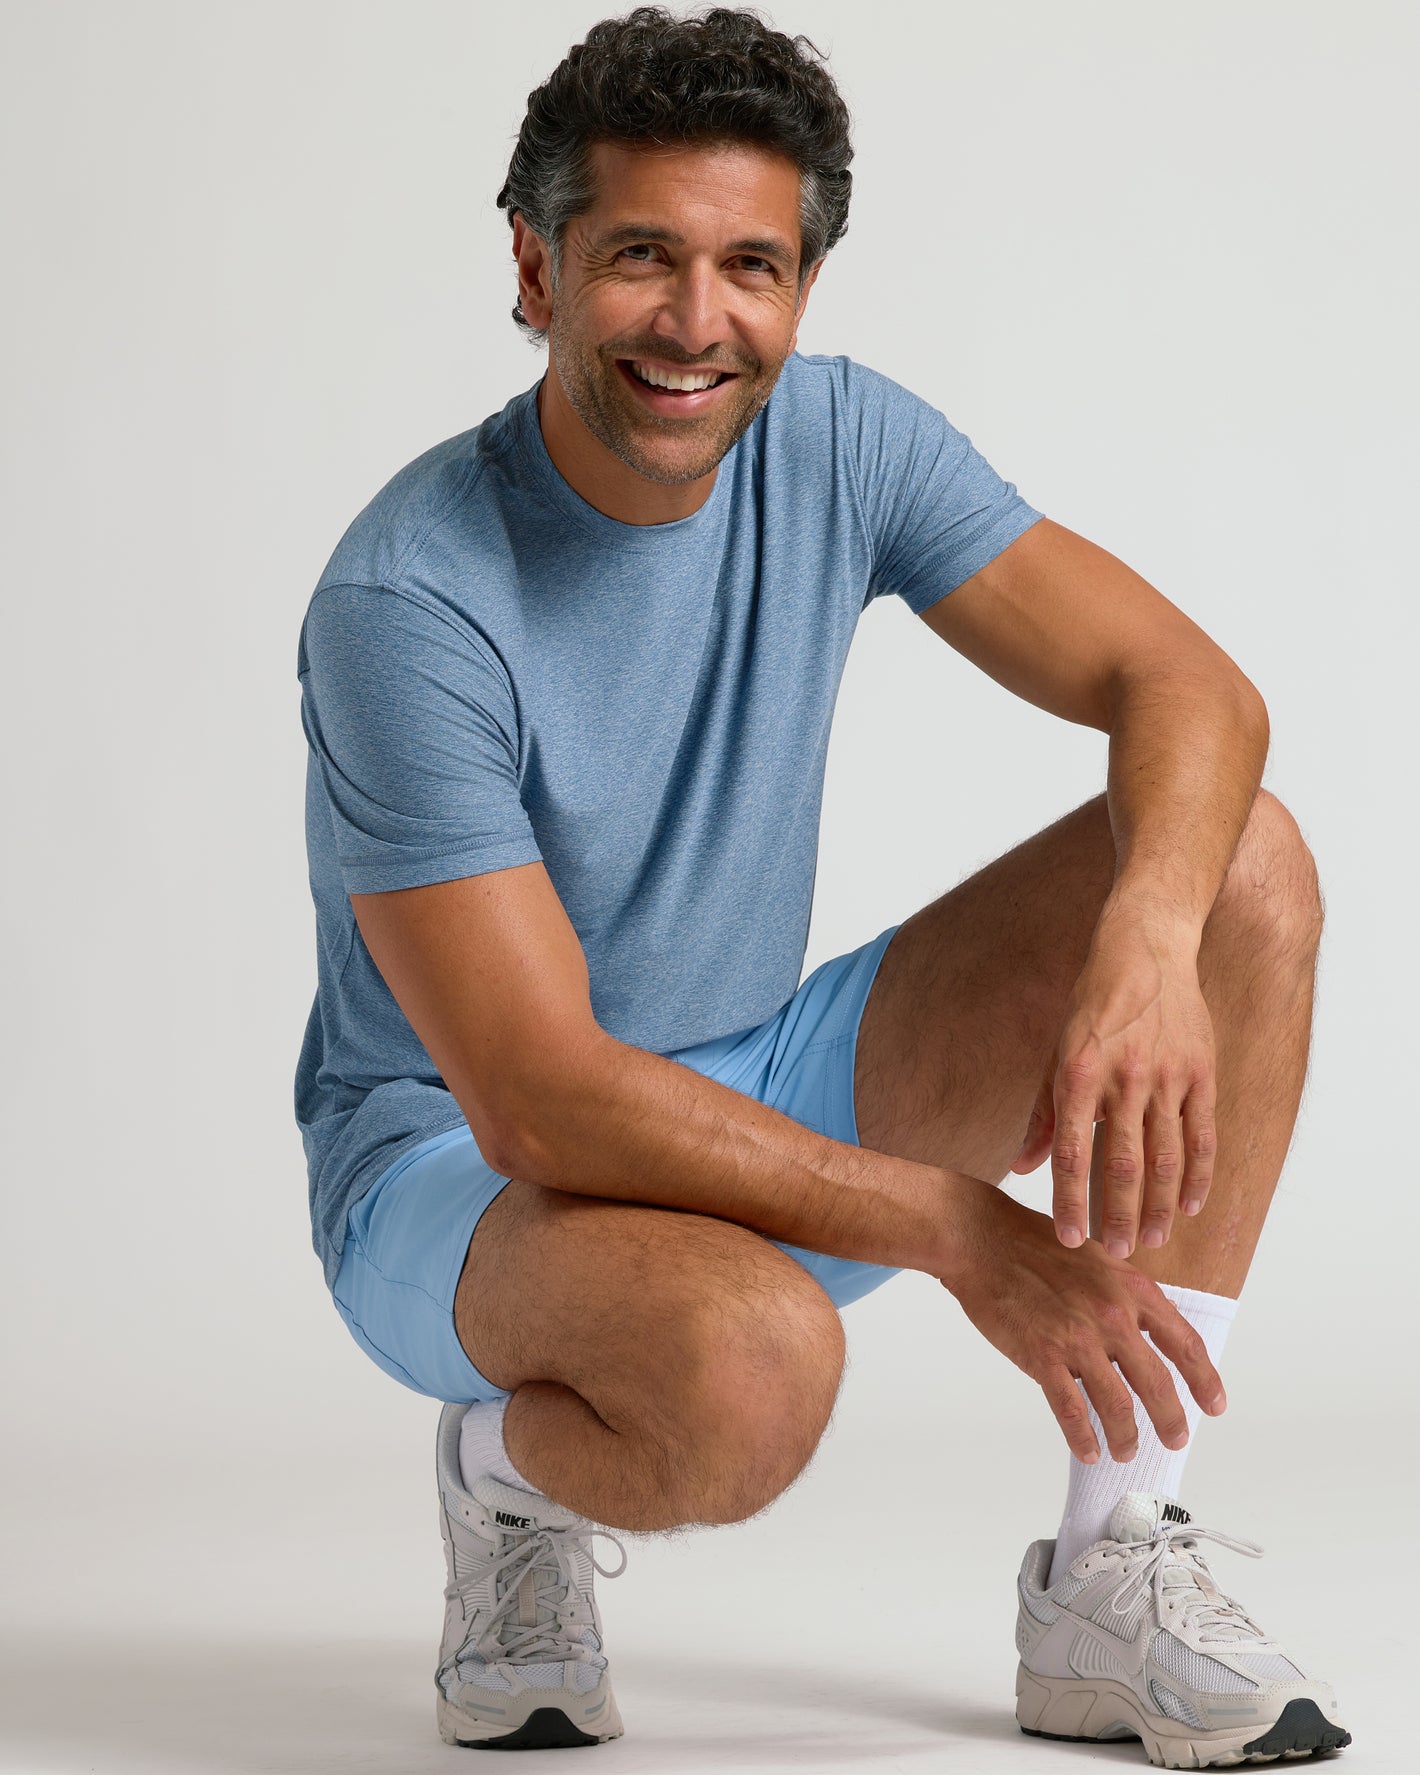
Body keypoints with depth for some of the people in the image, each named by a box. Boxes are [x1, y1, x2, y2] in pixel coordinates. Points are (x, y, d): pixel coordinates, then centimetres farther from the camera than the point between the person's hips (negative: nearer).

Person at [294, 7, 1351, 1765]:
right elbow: (541, 1103, -28)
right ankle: (512, 1472, -2)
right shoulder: (405, 605, -24)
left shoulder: (838, 443, -7)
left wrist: (1148, 938, -34)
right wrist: (953, 1224, -29)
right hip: (460, 1168, -6)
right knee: (751, 1366, -41)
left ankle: (1113, 1580, -12)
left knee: (1249, 865, -12)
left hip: (760, 1097, 7)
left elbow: (1188, 685, -11)